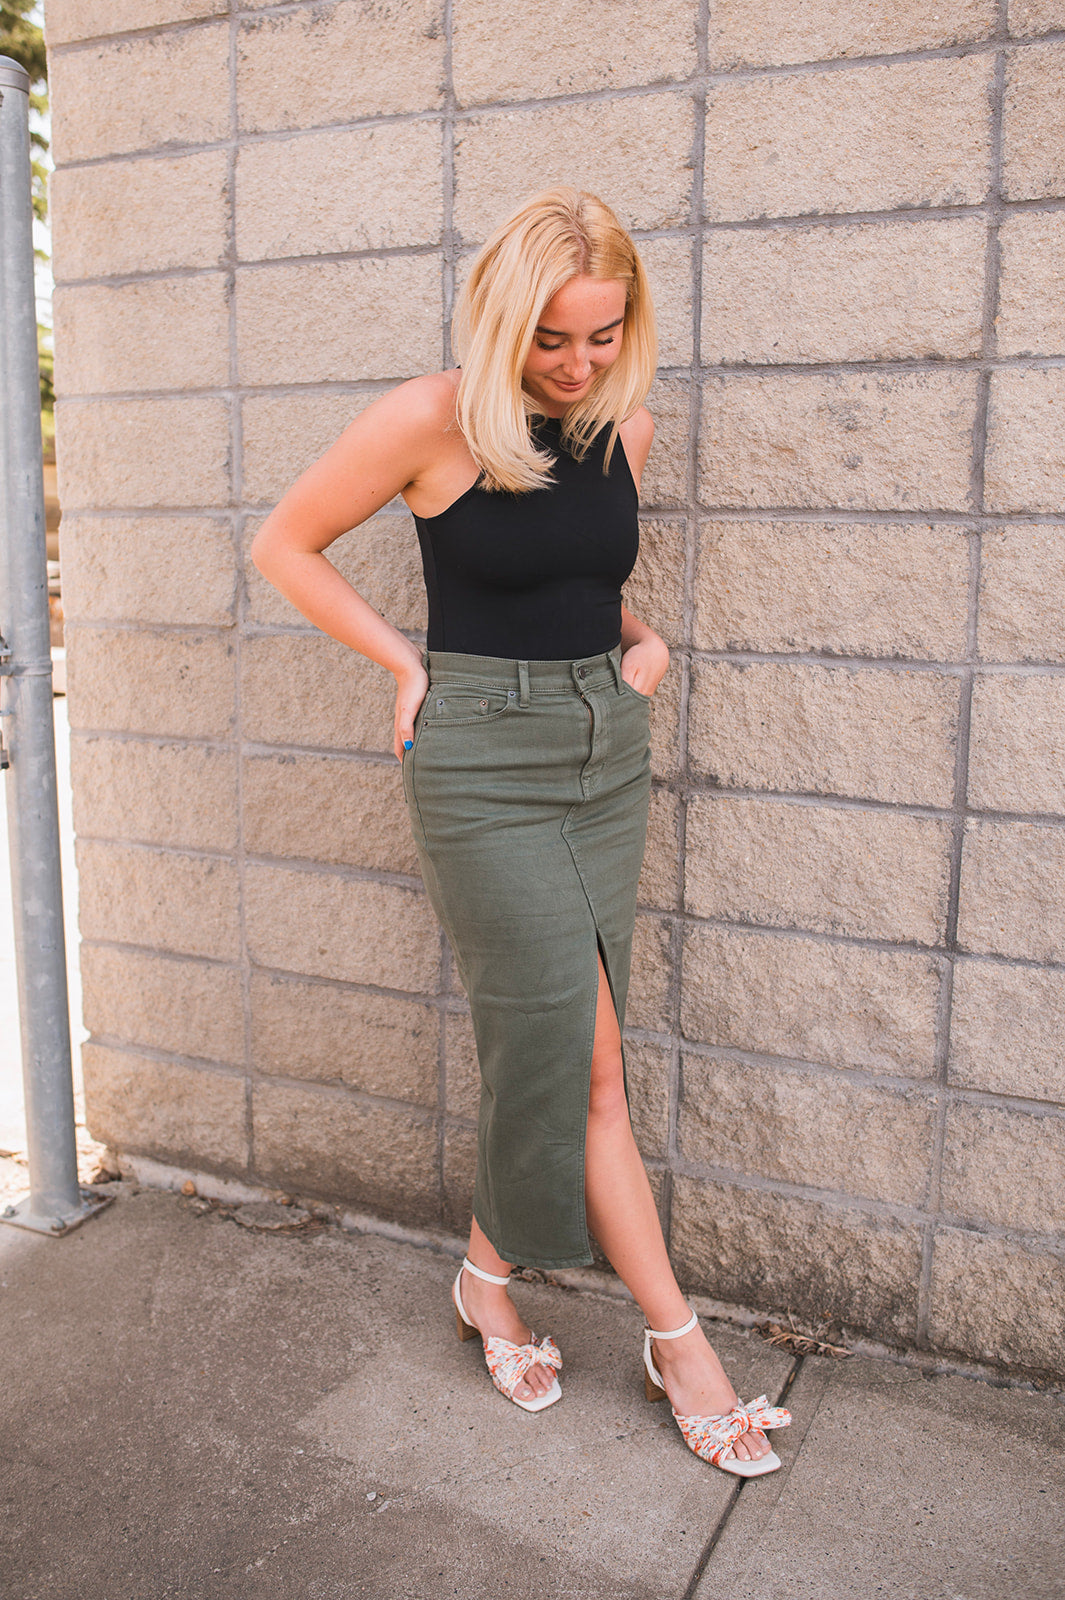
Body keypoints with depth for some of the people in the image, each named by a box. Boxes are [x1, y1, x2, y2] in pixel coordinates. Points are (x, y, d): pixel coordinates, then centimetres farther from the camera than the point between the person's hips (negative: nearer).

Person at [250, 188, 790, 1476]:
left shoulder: (624, 426, 6)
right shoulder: (432, 420, -10)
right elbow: (283, 544, 0)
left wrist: (640, 638, 5)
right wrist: (406, 665, -4)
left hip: (607, 750, 6)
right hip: (484, 756, -5)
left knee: (550, 1049, 10)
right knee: (584, 1055, -4)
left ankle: (489, 1281, 32)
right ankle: (677, 1342, 13)